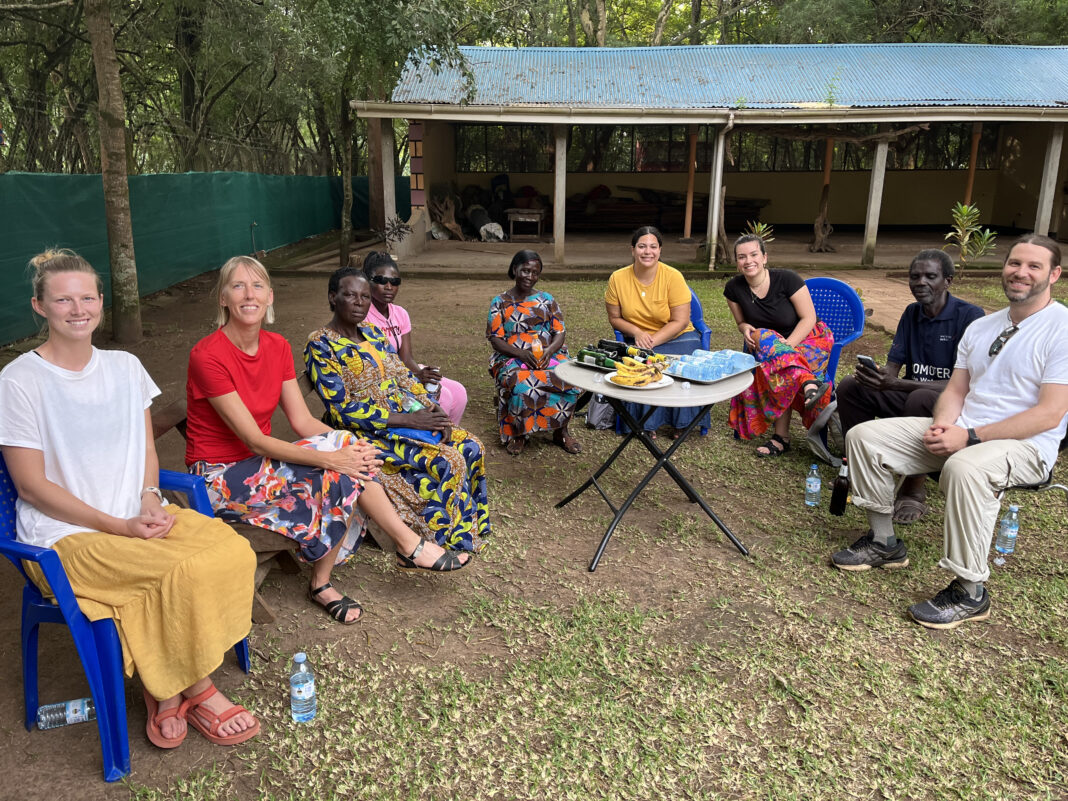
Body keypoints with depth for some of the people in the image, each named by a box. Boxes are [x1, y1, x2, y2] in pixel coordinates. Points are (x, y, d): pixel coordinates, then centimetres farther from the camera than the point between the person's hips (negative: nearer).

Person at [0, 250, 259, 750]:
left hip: (137, 515, 5)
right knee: (184, 572, -28)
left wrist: (149, 499, -7)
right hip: (66, 533, -5)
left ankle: (166, 686, -5)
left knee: (233, 551, -21)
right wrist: (118, 526, -15)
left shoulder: (125, 368, 9)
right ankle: (197, 691, -3)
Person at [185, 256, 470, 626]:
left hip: (260, 463, 7)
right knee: (337, 473, -26)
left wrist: (351, 446, -21)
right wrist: (330, 458, -31)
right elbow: (255, 441, -24)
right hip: (221, 476, -7)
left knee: (348, 452, -20)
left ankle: (322, 584, -11)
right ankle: (409, 544, -7)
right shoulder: (208, 356, -21)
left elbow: (303, 421, -2)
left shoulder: (277, 347, 1)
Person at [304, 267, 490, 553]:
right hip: (367, 431, -7)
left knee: (470, 446, -9)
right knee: (448, 461, -23)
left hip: (408, 415, 7)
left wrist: (432, 409, -7)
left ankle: (472, 524, 6)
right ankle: (452, 539, -3)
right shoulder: (320, 345, -13)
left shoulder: (373, 333, 10)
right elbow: (343, 410, -18)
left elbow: (404, 377, 13)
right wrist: (408, 419, -21)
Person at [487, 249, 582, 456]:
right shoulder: (500, 302, 7)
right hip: (512, 358, -2)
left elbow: (559, 333, 8)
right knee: (522, 387, -38)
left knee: (570, 382, -30)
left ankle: (561, 431, -8)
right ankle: (517, 433, -12)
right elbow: (495, 340, -1)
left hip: (549, 355, 3)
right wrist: (521, 353, -18)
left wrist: (549, 350, -15)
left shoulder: (546, 299, 15)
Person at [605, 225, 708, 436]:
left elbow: (680, 321, -12)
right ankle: (647, 423, -13)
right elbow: (614, 318, 2)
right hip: (637, 340, 1)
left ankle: (679, 423, -7)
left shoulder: (673, 277, -12)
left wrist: (651, 341, -23)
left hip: (676, 337, -1)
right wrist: (637, 333, -17)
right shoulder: (617, 279, -6)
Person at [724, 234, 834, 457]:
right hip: (765, 345, 3)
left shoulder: (786, 279, -17)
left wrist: (786, 345, -26)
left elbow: (809, 318, -13)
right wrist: (746, 329, -16)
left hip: (807, 337, -3)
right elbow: (742, 322, 9)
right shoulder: (734, 288, -6)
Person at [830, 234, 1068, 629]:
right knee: (864, 437, -5)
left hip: (1026, 445, -7)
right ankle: (884, 543, 7)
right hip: (959, 433, 7)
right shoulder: (980, 327, 14)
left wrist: (969, 437, -22)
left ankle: (969, 593, -24)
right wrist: (943, 425, -10)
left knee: (965, 469, -41)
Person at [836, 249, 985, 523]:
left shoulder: (970, 315, -14)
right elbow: (893, 367, 5)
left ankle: (914, 492, -25)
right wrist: (876, 376, -22)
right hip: (911, 392, 6)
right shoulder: (912, 313, 6)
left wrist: (896, 384, -33)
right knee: (849, 386, -11)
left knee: (921, 399, -39)